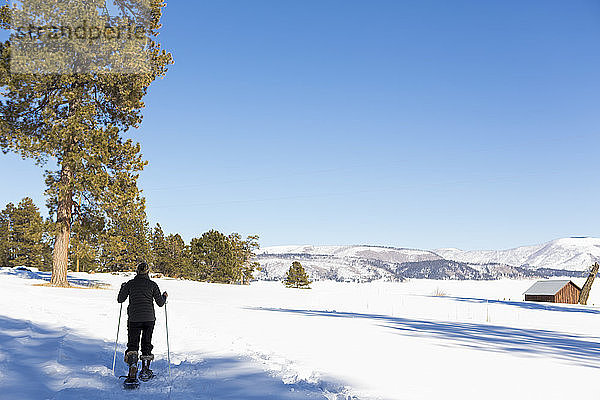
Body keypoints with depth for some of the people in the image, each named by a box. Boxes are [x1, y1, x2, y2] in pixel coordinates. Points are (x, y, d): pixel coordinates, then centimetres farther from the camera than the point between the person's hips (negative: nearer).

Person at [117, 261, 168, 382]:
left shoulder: (130, 284, 2)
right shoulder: (152, 284, 1)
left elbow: (120, 299, 9)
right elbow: (160, 303, 3)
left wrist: (123, 288, 26)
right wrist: (164, 297, 24)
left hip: (134, 318, 0)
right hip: (149, 318, 0)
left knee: (132, 345, 4)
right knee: (147, 344, 14)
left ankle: (133, 365, -20)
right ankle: (145, 370, 11)